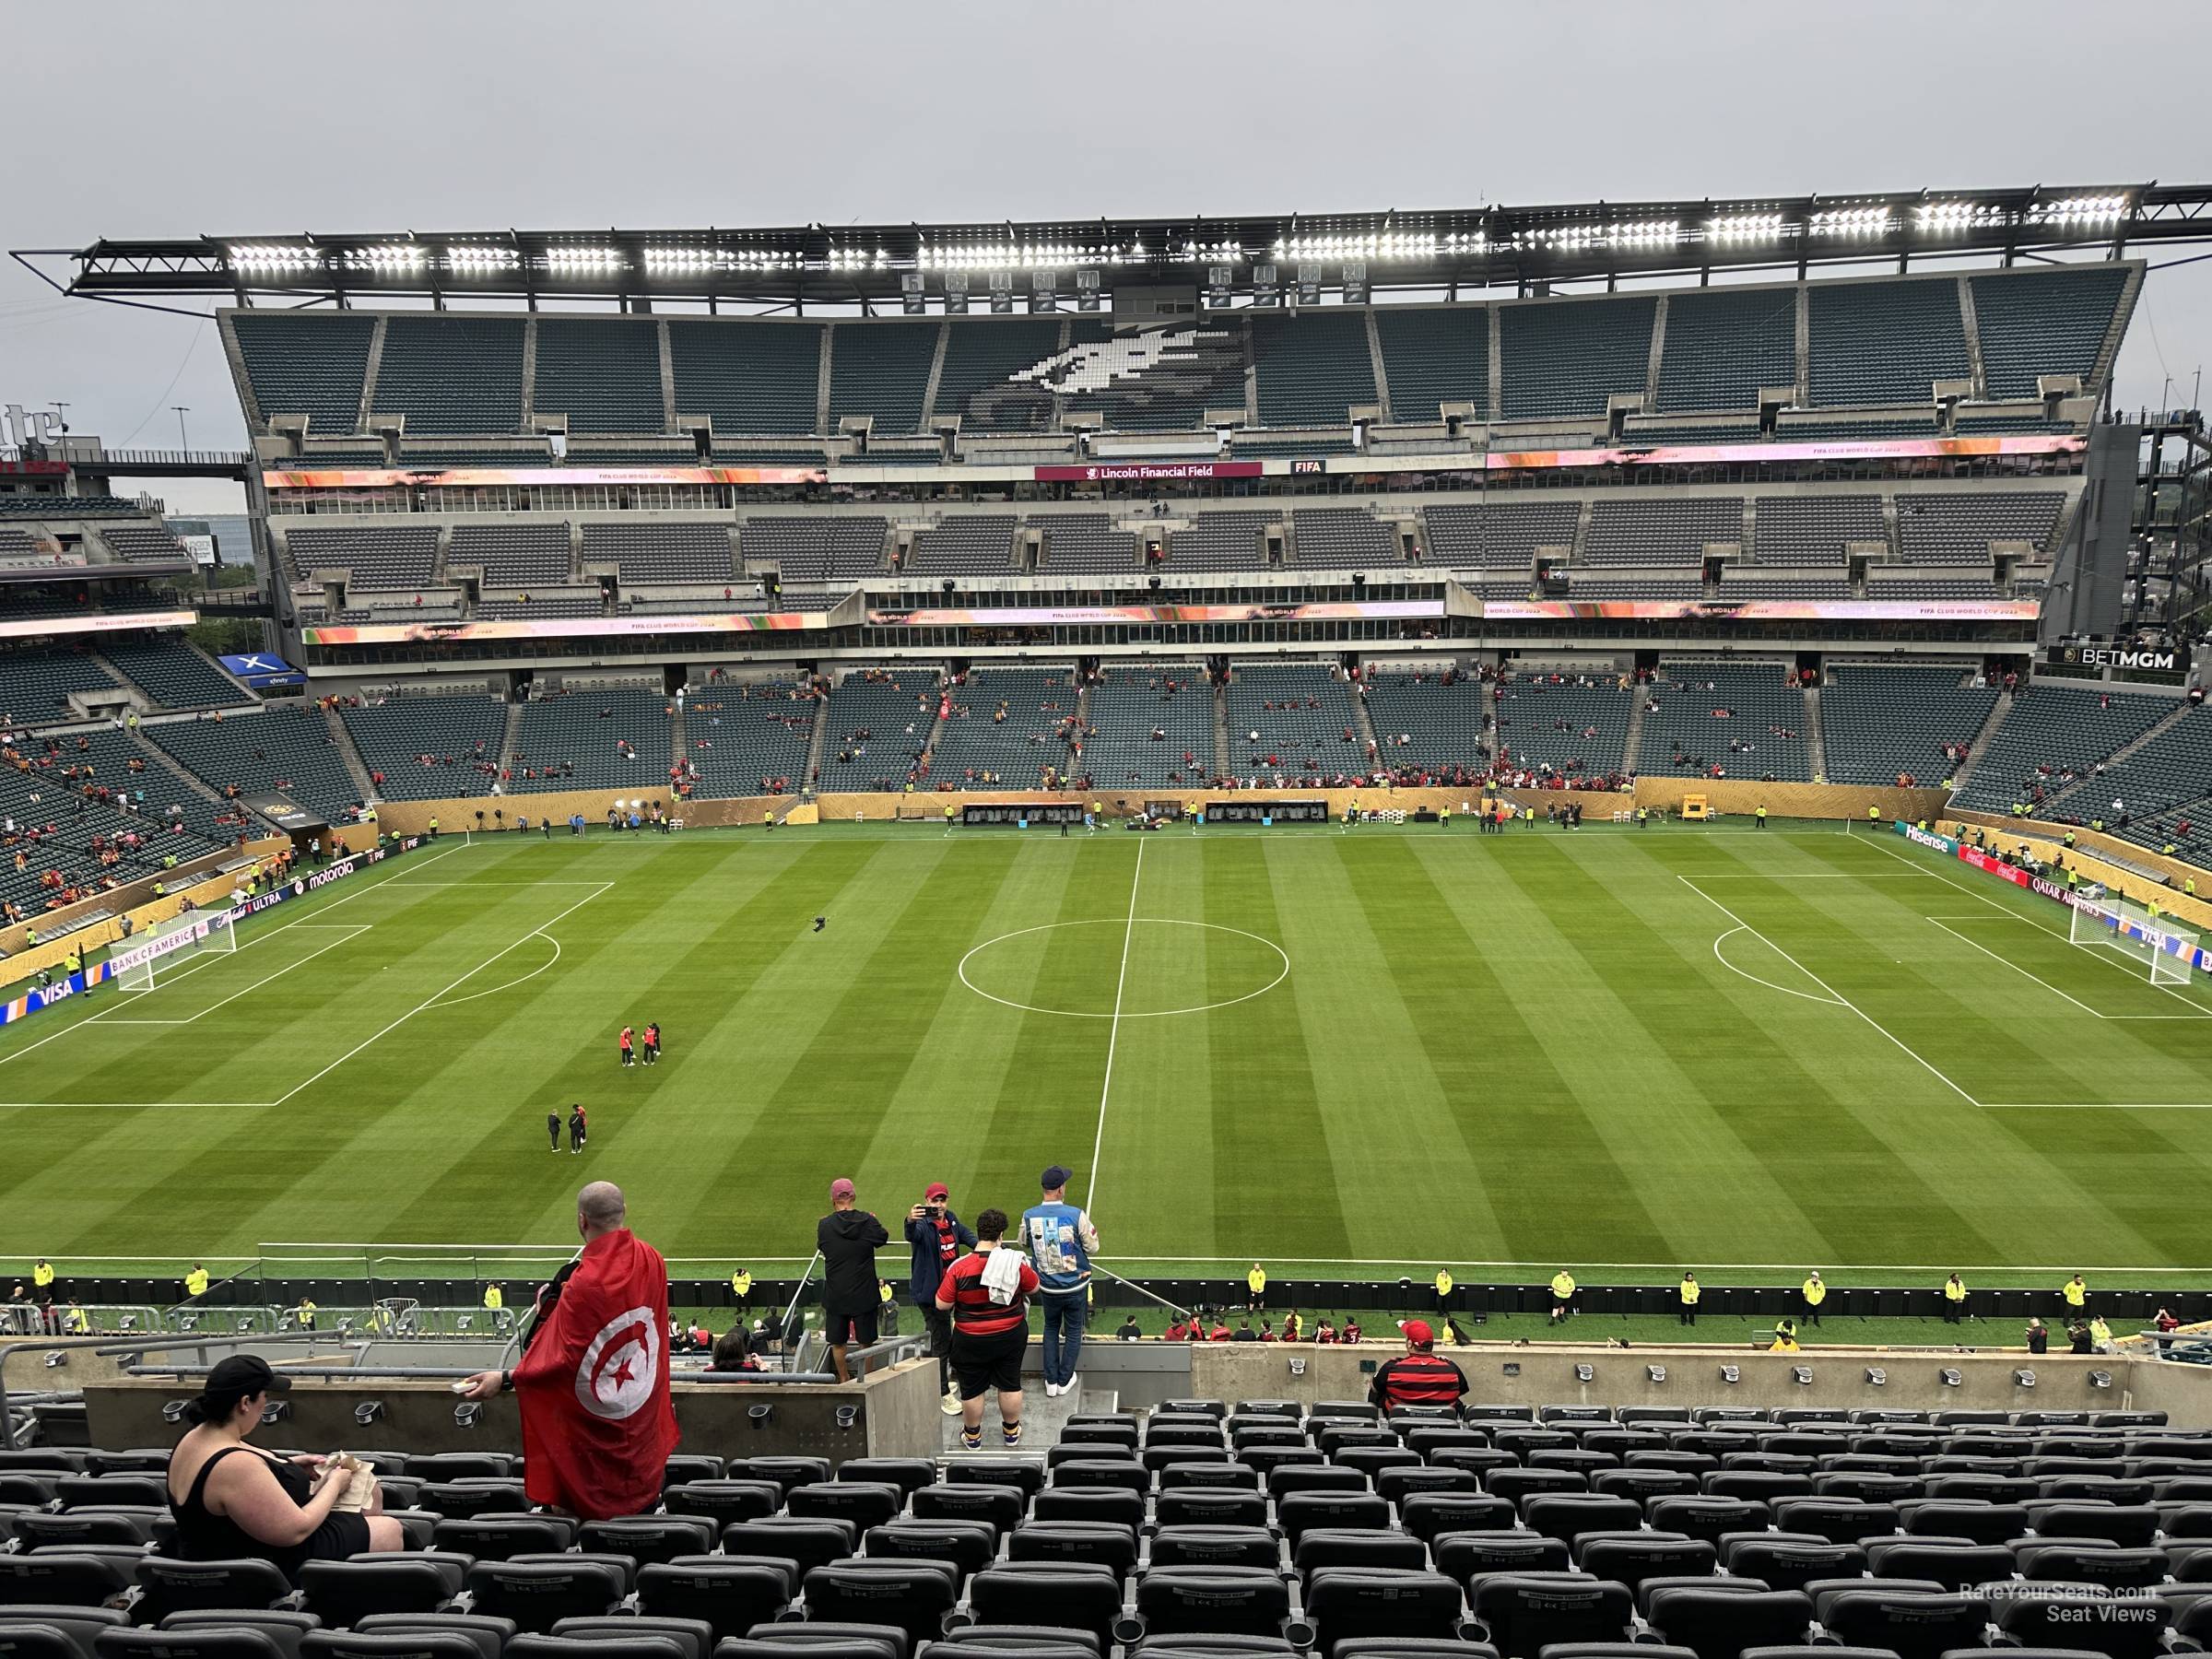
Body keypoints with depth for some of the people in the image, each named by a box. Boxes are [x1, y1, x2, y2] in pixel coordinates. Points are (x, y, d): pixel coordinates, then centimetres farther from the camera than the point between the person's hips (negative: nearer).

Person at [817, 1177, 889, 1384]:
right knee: (866, 1342, 13)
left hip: (835, 1295, 0)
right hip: (864, 1294, 0)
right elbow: (884, 1238, 6)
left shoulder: (824, 1225, -11)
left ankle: (844, 1379, 27)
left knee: (837, 1343, 16)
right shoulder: (867, 1221, -12)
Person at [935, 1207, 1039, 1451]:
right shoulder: (1015, 1263, -16)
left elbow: (941, 1305, -14)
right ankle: (1011, 1431, 36)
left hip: (971, 1341, -2)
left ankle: (972, 1436, 33)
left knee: (972, 1389, 17)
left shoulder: (959, 1267, -20)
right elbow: (1035, 1287, 1)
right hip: (1011, 1337, 2)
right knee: (1010, 1384, 20)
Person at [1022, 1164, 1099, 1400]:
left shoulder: (1029, 1216, -13)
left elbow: (1024, 1243, 6)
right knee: (1074, 1331, 18)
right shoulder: (1076, 1215, -22)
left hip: (1047, 1287, 2)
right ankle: (1065, 1381, 26)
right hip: (1076, 1285, -2)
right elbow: (1092, 1247, -10)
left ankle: (1051, 1381, 24)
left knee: (1051, 1328, 24)